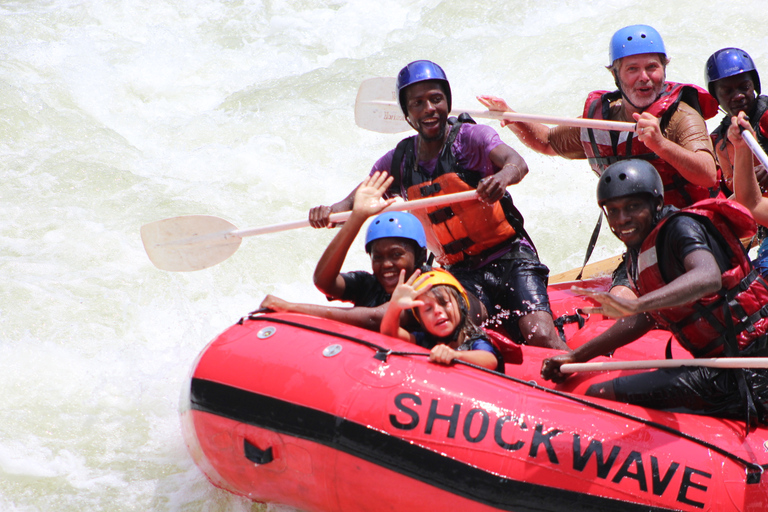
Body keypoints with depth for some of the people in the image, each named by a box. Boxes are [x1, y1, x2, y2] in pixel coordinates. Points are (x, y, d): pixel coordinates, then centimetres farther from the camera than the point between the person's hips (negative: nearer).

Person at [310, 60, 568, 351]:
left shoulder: (470, 137, -7)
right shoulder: (398, 162, 5)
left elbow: (517, 163, -24)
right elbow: (355, 203, 7)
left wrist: (504, 175, -49)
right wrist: (328, 212, -17)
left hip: (511, 258, -3)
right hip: (462, 271, 3)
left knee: (540, 337, -22)